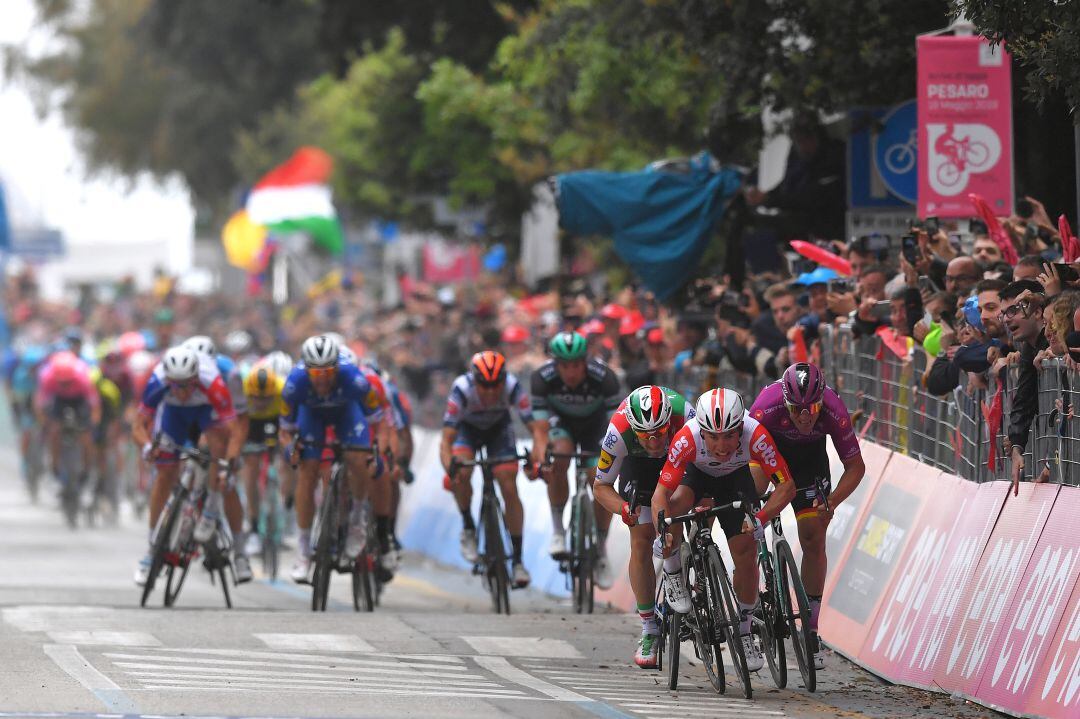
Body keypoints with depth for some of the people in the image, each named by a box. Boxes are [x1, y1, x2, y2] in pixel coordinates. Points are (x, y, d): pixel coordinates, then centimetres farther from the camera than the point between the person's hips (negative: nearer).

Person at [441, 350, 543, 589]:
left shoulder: (513, 387, -34)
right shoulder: (462, 390, -37)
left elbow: (536, 426, -35)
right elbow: (446, 440, -38)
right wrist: (450, 468, -56)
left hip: (499, 427, 1)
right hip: (467, 428, -1)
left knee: (509, 489, -10)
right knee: (462, 473, -29)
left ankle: (518, 560, -1)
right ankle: (468, 528, -3)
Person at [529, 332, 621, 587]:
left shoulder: (604, 378, -35)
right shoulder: (542, 379, -32)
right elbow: (541, 429, -33)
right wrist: (541, 458, -51)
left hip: (594, 424, 0)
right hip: (561, 420, 0)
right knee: (559, 459, -31)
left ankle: (601, 551, 5)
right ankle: (557, 529, -16)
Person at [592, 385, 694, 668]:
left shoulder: (686, 419, -41)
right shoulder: (620, 432, -37)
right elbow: (601, 486, -23)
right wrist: (623, 509, -42)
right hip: (638, 463, -1)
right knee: (641, 542, -10)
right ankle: (650, 630, -4)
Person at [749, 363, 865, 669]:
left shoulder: (834, 411, -35)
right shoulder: (768, 407, -40)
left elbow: (855, 466, -22)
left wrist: (831, 502, -38)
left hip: (808, 457, 1)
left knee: (814, 538, -7)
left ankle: (811, 630, -1)